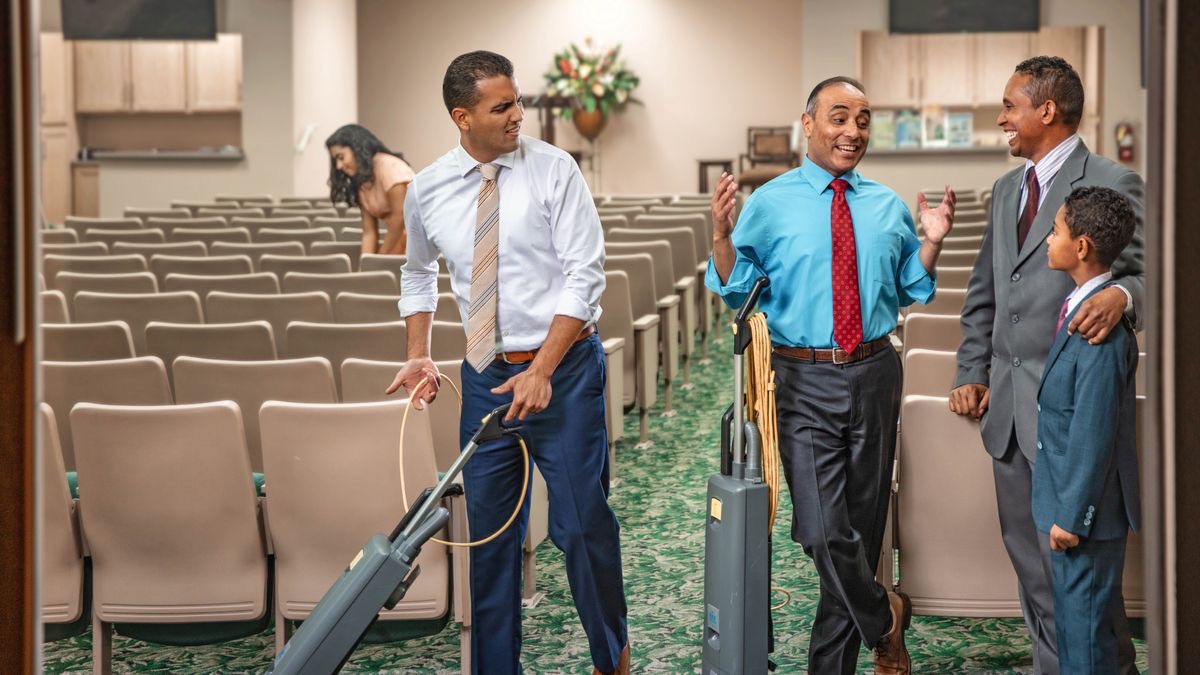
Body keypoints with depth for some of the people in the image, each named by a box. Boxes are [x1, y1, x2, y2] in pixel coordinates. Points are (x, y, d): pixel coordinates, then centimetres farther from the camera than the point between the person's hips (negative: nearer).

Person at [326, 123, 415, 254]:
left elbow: (400, 215, -16)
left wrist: (381, 258, -10)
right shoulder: (360, 184, 12)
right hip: (399, 242, 8)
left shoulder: (388, 166, -12)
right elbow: (369, 232, 8)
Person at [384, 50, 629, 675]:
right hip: (485, 375, 4)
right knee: (489, 535, 8)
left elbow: (584, 276, -12)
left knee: (582, 525, -1)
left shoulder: (553, 170, -8)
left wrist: (542, 372, -18)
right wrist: (418, 355, 11)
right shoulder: (427, 190, 4)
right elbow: (417, 273, 22)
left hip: (563, 368, -3)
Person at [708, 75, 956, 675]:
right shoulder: (769, 204, -1)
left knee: (864, 523, 12)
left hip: (875, 373, 4)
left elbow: (910, 290, 13)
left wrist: (931, 242, -2)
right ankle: (883, 619, 16)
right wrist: (721, 236, -20)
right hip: (804, 379, -3)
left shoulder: (889, 207, 9)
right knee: (823, 530, -11)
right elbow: (738, 290, -4)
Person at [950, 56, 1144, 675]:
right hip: (1009, 409, 8)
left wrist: (1121, 295, -31)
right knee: (1031, 561, 14)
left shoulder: (1112, 184, -7)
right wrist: (972, 372, 13)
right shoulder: (1006, 189, 16)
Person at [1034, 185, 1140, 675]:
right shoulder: (1080, 308, 5)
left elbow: (1094, 433, -24)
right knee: (1072, 616, 21)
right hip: (1067, 500, 10)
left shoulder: (1102, 328, -25)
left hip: (1087, 506, -10)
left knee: (1085, 625, 3)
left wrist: (1073, 516, -20)